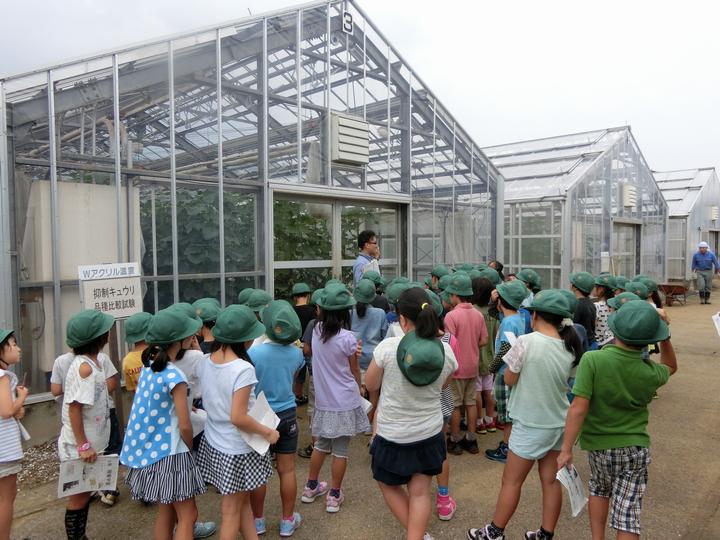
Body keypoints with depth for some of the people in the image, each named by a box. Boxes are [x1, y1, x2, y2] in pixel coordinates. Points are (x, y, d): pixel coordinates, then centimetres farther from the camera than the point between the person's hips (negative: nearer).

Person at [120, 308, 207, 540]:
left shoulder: (149, 366, 1)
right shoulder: (175, 377, -23)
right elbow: (184, 426, -18)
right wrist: (190, 448, 0)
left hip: (150, 450, 8)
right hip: (170, 453, -8)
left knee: (166, 512, 20)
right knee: (187, 516, 4)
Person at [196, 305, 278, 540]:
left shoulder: (205, 362, -4)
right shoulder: (243, 369, -27)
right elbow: (238, 418, -27)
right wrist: (268, 432, -14)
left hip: (213, 442, 7)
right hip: (236, 450, -7)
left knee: (243, 500, 23)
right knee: (231, 510, 12)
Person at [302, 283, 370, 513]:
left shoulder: (317, 331, -5)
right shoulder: (347, 338, -19)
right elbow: (355, 371, -6)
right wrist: (359, 388, 11)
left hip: (323, 400, 5)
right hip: (345, 402, -5)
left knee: (321, 444, 21)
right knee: (340, 450, 8)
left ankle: (311, 487, 35)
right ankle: (334, 496, 20)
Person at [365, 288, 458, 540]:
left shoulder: (387, 347, -21)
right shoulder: (446, 351, -11)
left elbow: (371, 385, -5)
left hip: (392, 435, -2)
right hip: (429, 433, 3)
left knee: (389, 485, 22)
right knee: (420, 492, 15)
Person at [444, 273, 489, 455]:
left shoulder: (451, 316, -19)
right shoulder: (478, 314, -1)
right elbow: (483, 341, 4)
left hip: (457, 367, -5)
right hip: (473, 366, 6)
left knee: (455, 405, 7)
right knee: (471, 402, 15)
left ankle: (455, 441, 17)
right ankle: (471, 439, 24)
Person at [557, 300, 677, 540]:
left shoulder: (592, 360, -23)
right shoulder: (651, 372, -13)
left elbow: (578, 408, -24)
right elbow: (670, 366, 14)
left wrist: (566, 449, -16)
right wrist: (664, 337, 0)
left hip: (599, 445, 0)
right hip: (636, 448, 0)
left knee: (599, 489, 28)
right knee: (628, 514, 7)